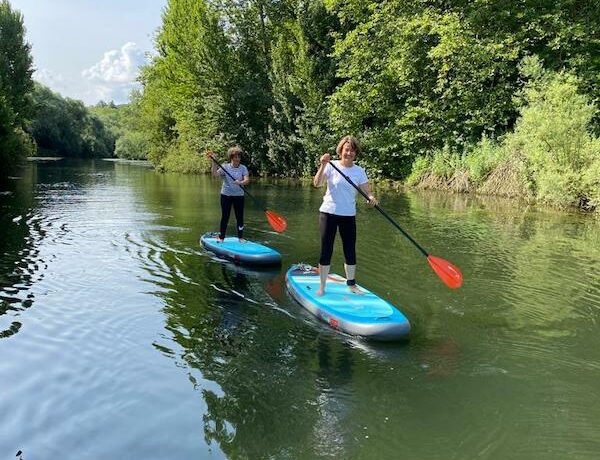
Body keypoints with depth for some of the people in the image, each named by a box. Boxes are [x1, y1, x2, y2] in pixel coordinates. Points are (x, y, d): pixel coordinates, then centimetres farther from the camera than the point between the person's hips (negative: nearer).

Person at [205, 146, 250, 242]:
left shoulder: (243, 168, -2)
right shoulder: (225, 167, -3)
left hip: (239, 196, 1)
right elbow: (215, 174, -19)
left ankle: (241, 237, 17)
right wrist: (214, 162, -30)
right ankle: (221, 237, 13)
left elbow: (247, 180, -16)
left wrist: (241, 182, -37)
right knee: (225, 217, 4)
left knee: (240, 217, 5)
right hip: (226, 195, -1)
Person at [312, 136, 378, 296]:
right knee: (326, 251, 2)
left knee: (350, 251, 10)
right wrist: (323, 165, -29)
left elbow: (367, 191, -4)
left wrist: (371, 198, -26)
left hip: (349, 215, 3)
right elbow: (317, 183, -18)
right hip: (329, 213, -3)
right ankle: (322, 287, 12)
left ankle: (351, 284, 28)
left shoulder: (359, 171, 3)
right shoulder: (332, 166, -6)